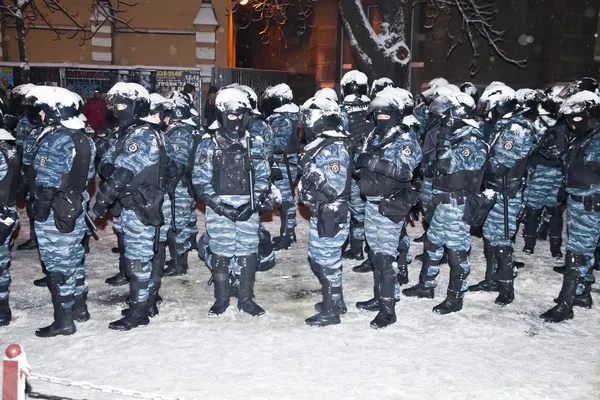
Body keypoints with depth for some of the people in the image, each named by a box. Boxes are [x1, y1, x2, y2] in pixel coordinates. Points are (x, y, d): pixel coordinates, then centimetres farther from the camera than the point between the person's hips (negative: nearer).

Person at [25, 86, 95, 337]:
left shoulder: (54, 140, -21)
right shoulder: (84, 139, 6)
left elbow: (47, 181, -21)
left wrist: (40, 209, -11)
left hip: (55, 213, -8)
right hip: (75, 209, 9)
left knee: (57, 263, 0)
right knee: (74, 258, 18)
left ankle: (63, 320, 9)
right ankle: (79, 307, 30)